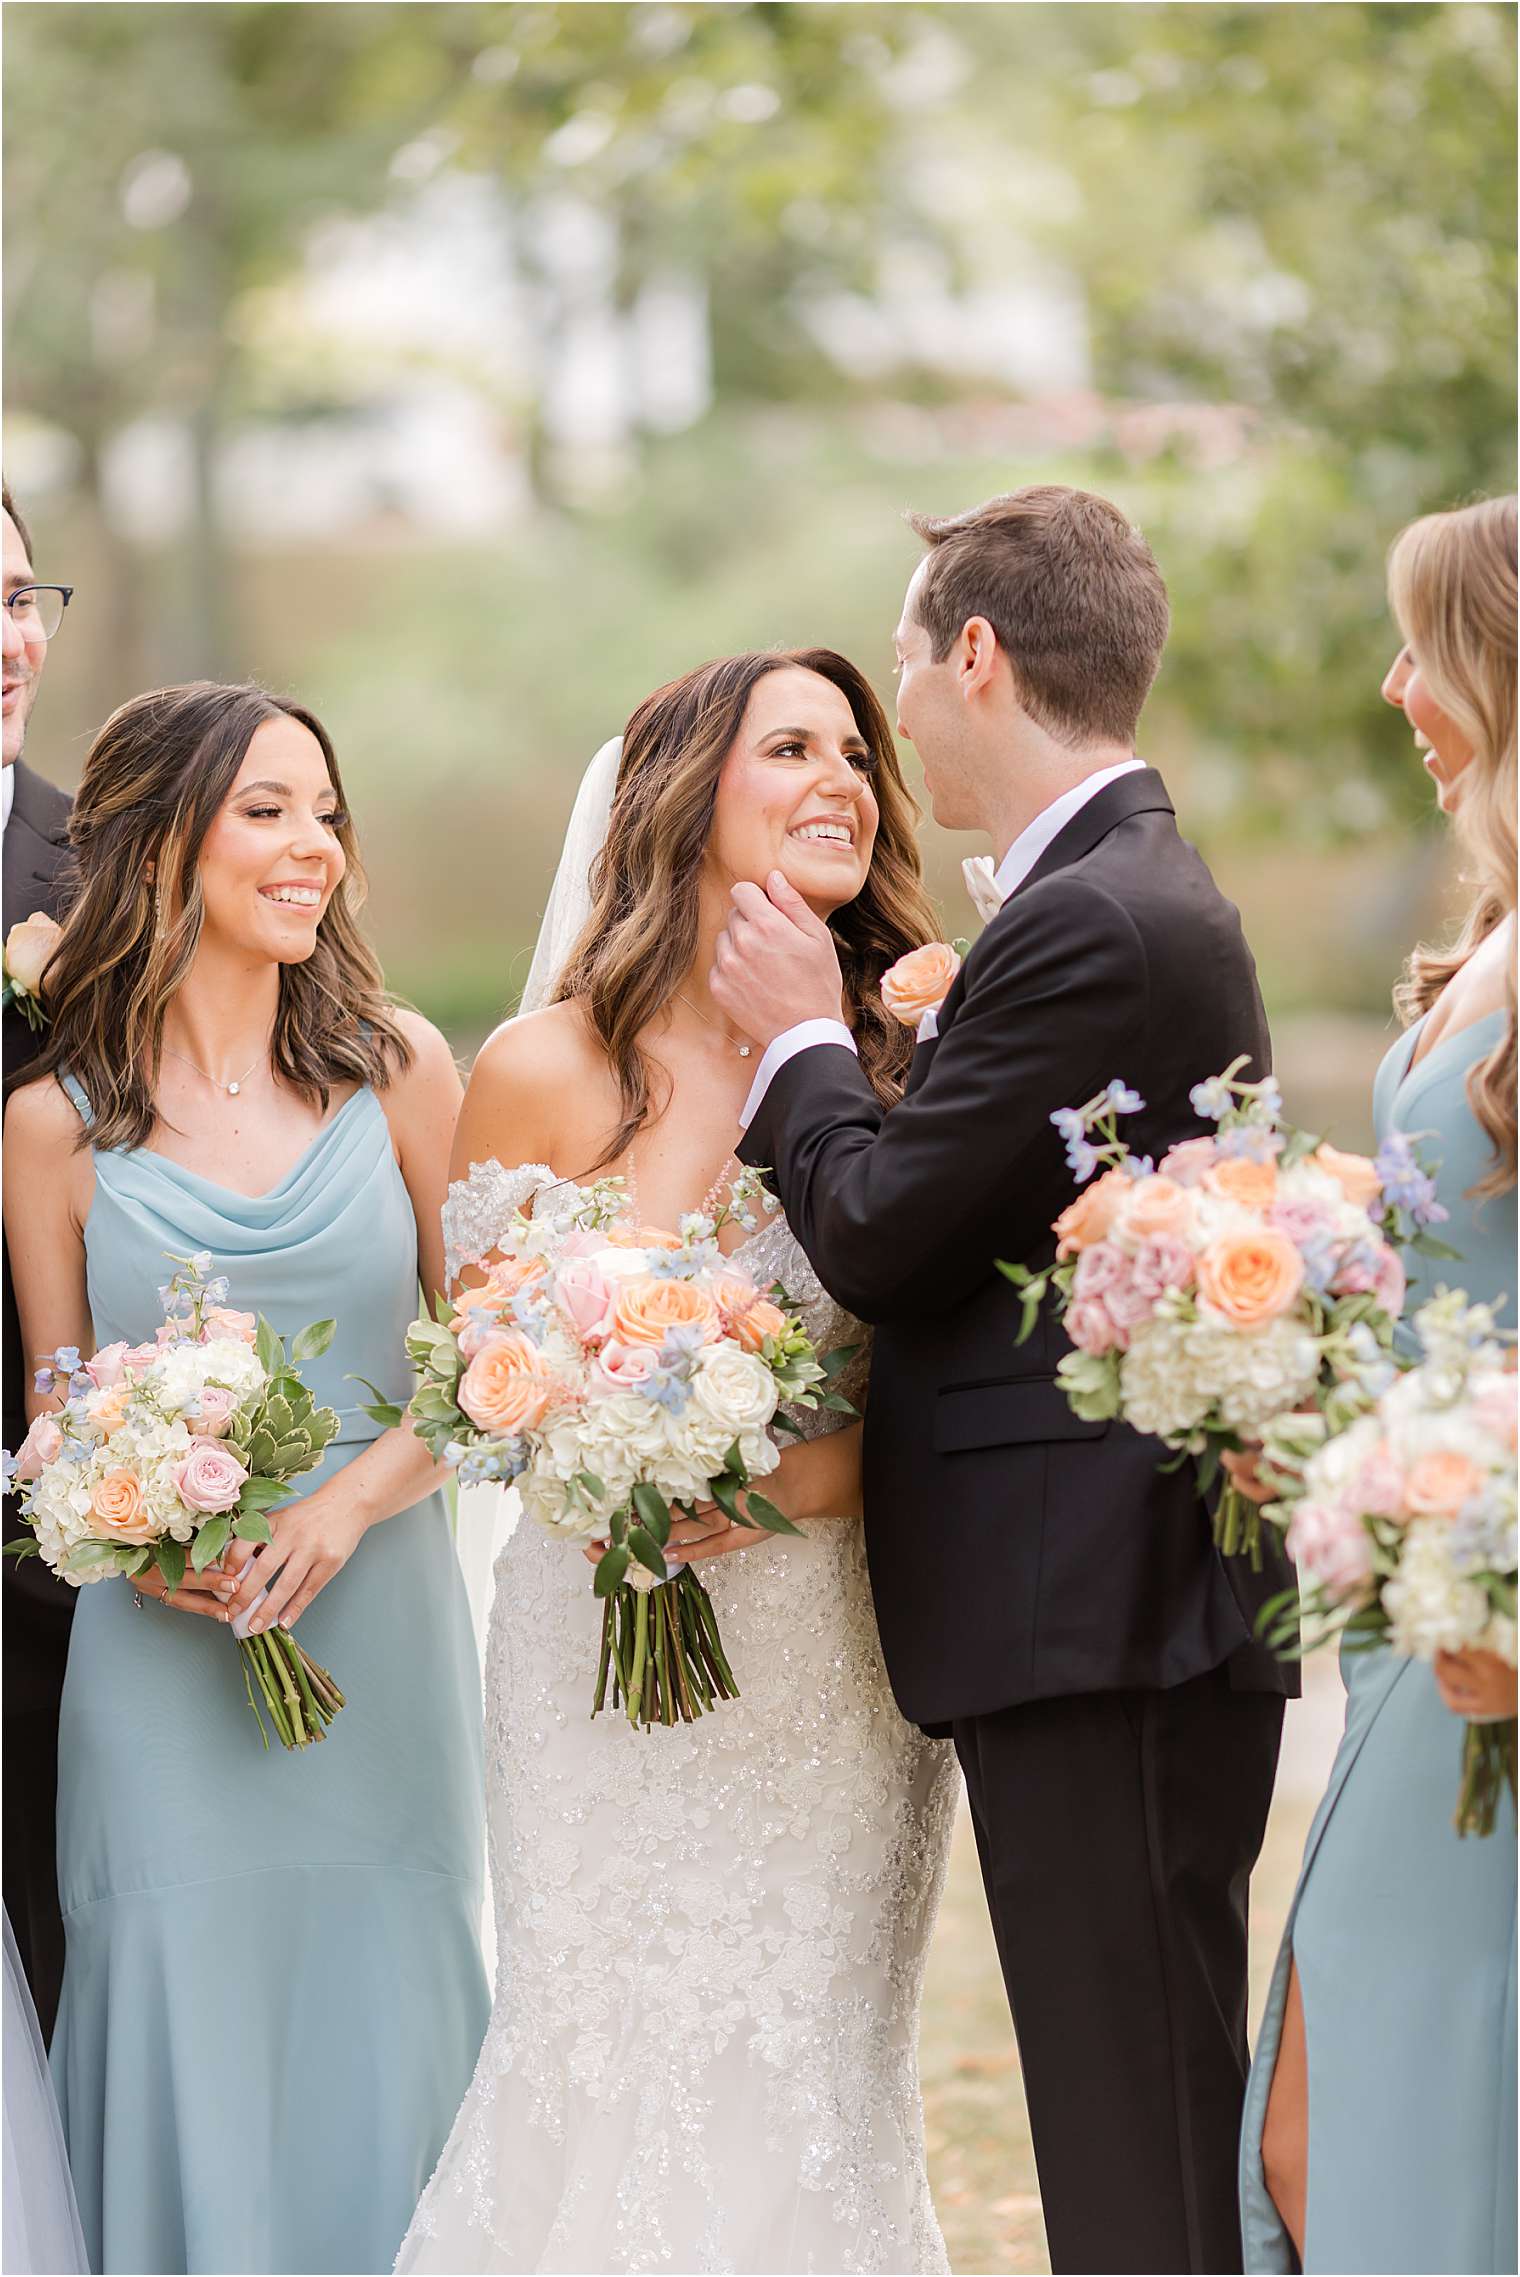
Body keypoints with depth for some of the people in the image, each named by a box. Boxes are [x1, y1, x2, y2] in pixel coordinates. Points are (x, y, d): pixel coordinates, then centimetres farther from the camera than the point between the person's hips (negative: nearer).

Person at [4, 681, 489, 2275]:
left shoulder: (399, 1071, 3)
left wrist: (348, 1502, -11)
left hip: (383, 1642, 1)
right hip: (165, 1664, -1)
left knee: (381, 2070, 6)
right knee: (190, 2068, 2)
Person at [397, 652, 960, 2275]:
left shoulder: (902, 1066, -2)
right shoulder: (546, 1073, -5)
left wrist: (805, 1480, -19)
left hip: (838, 1665, 2)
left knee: (813, 2081, 6)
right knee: (610, 2067, -1)